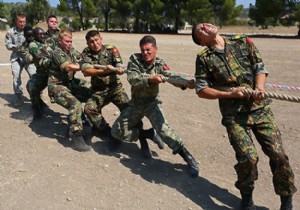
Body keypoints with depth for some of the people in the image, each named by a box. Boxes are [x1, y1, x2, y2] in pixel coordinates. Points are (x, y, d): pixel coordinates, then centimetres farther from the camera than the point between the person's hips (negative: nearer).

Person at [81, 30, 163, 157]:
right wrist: (104, 71, -34)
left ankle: (143, 142, -11)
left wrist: (119, 70, -44)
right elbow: (86, 71, -20)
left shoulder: (111, 49, -7)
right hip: (98, 91, 2)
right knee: (89, 108, -22)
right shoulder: (86, 53, -4)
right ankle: (109, 133, -8)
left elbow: (120, 68, -19)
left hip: (115, 87, -2)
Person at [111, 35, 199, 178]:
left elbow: (171, 76, -29)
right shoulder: (134, 59, -11)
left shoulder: (159, 64, -11)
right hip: (135, 103, 3)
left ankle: (188, 158, -19)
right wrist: (150, 79, -44)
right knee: (117, 131, 0)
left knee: (162, 128, -28)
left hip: (152, 102, -3)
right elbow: (132, 79, -26)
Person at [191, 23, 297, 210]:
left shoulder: (243, 42, 10)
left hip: (260, 107, 2)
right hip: (234, 114, -2)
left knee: (278, 154, -5)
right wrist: (230, 94, -11)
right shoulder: (204, 58, 3)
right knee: (248, 157, -15)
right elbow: (201, 90, 1)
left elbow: (260, 67, 8)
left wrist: (259, 88, -12)